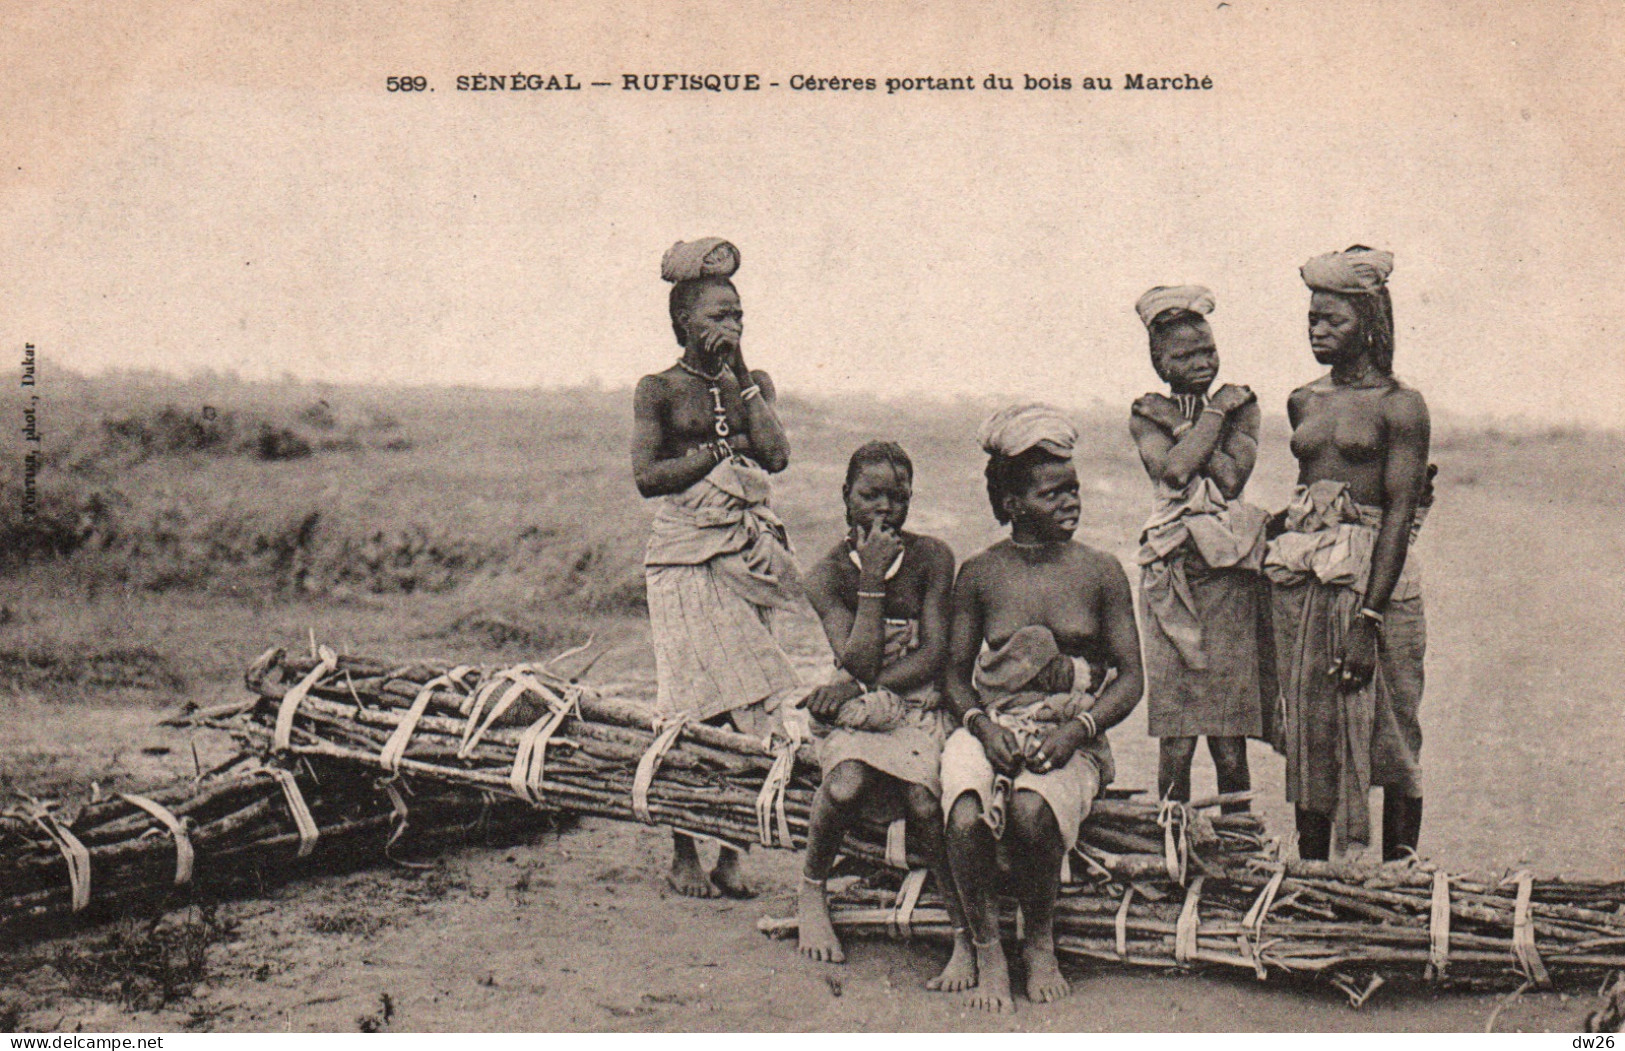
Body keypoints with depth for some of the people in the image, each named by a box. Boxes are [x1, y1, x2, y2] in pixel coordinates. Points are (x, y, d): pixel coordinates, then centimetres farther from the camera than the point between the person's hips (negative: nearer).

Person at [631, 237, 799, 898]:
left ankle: (730, 849, 10)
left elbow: (775, 455, -4)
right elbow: (647, 476, -6)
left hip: (747, 552, 4)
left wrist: (735, 377, -3)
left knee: (746, 707, 1)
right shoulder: (659, 390, 2)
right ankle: (684, 854, 6)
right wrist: (720, 452, -6)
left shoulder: (755, 384, 13)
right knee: (696, 707, -6)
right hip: (686, 556, -4)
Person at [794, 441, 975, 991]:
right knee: (846, 785, -32)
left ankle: (967, 936, -18)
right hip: (857, 715, 0)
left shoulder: (932, 557, 2)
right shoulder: (826, 574, 1)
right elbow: (858, 663, -10)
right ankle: (811, 890, -2)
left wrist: (861, 688, -11)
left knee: (923, 800, -29)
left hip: (920, 709, 0)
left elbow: (935, 653, -4)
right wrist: (872, 582, -14)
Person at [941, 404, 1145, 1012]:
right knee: (967, 819, -32)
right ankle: (987, 952, -7)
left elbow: (1130, 678, 5)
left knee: (1031, 810, -34)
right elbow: (955, 673, 10)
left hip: (1071, 738, -1)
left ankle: (1040, 942, -5)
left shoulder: (1101, 573, 6)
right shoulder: (979, 575, 7)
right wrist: (981, 726, -11)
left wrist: (1077, 729, -12)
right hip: (990, 729, 1)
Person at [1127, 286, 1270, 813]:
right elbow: (1175, 468, -11)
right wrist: (1214, 414, -2)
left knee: (1229, 740, 1)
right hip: (1172, 570, -1)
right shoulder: (1147, 415, 9)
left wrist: (1179, 424, -3)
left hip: (1229, 571, 1)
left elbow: (1232, 475, -6)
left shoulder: (1239, 404, 11)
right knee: (1176, 740, -2)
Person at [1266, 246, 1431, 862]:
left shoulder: (1400, 405, -4)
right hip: (1301, 577, 5)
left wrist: (1368, 616, -16)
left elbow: (1399, 511, -10)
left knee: (1389, 736, 0)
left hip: (1376, 575, -5)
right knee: (1307, 732, 7)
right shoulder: (1304, 402, 13)